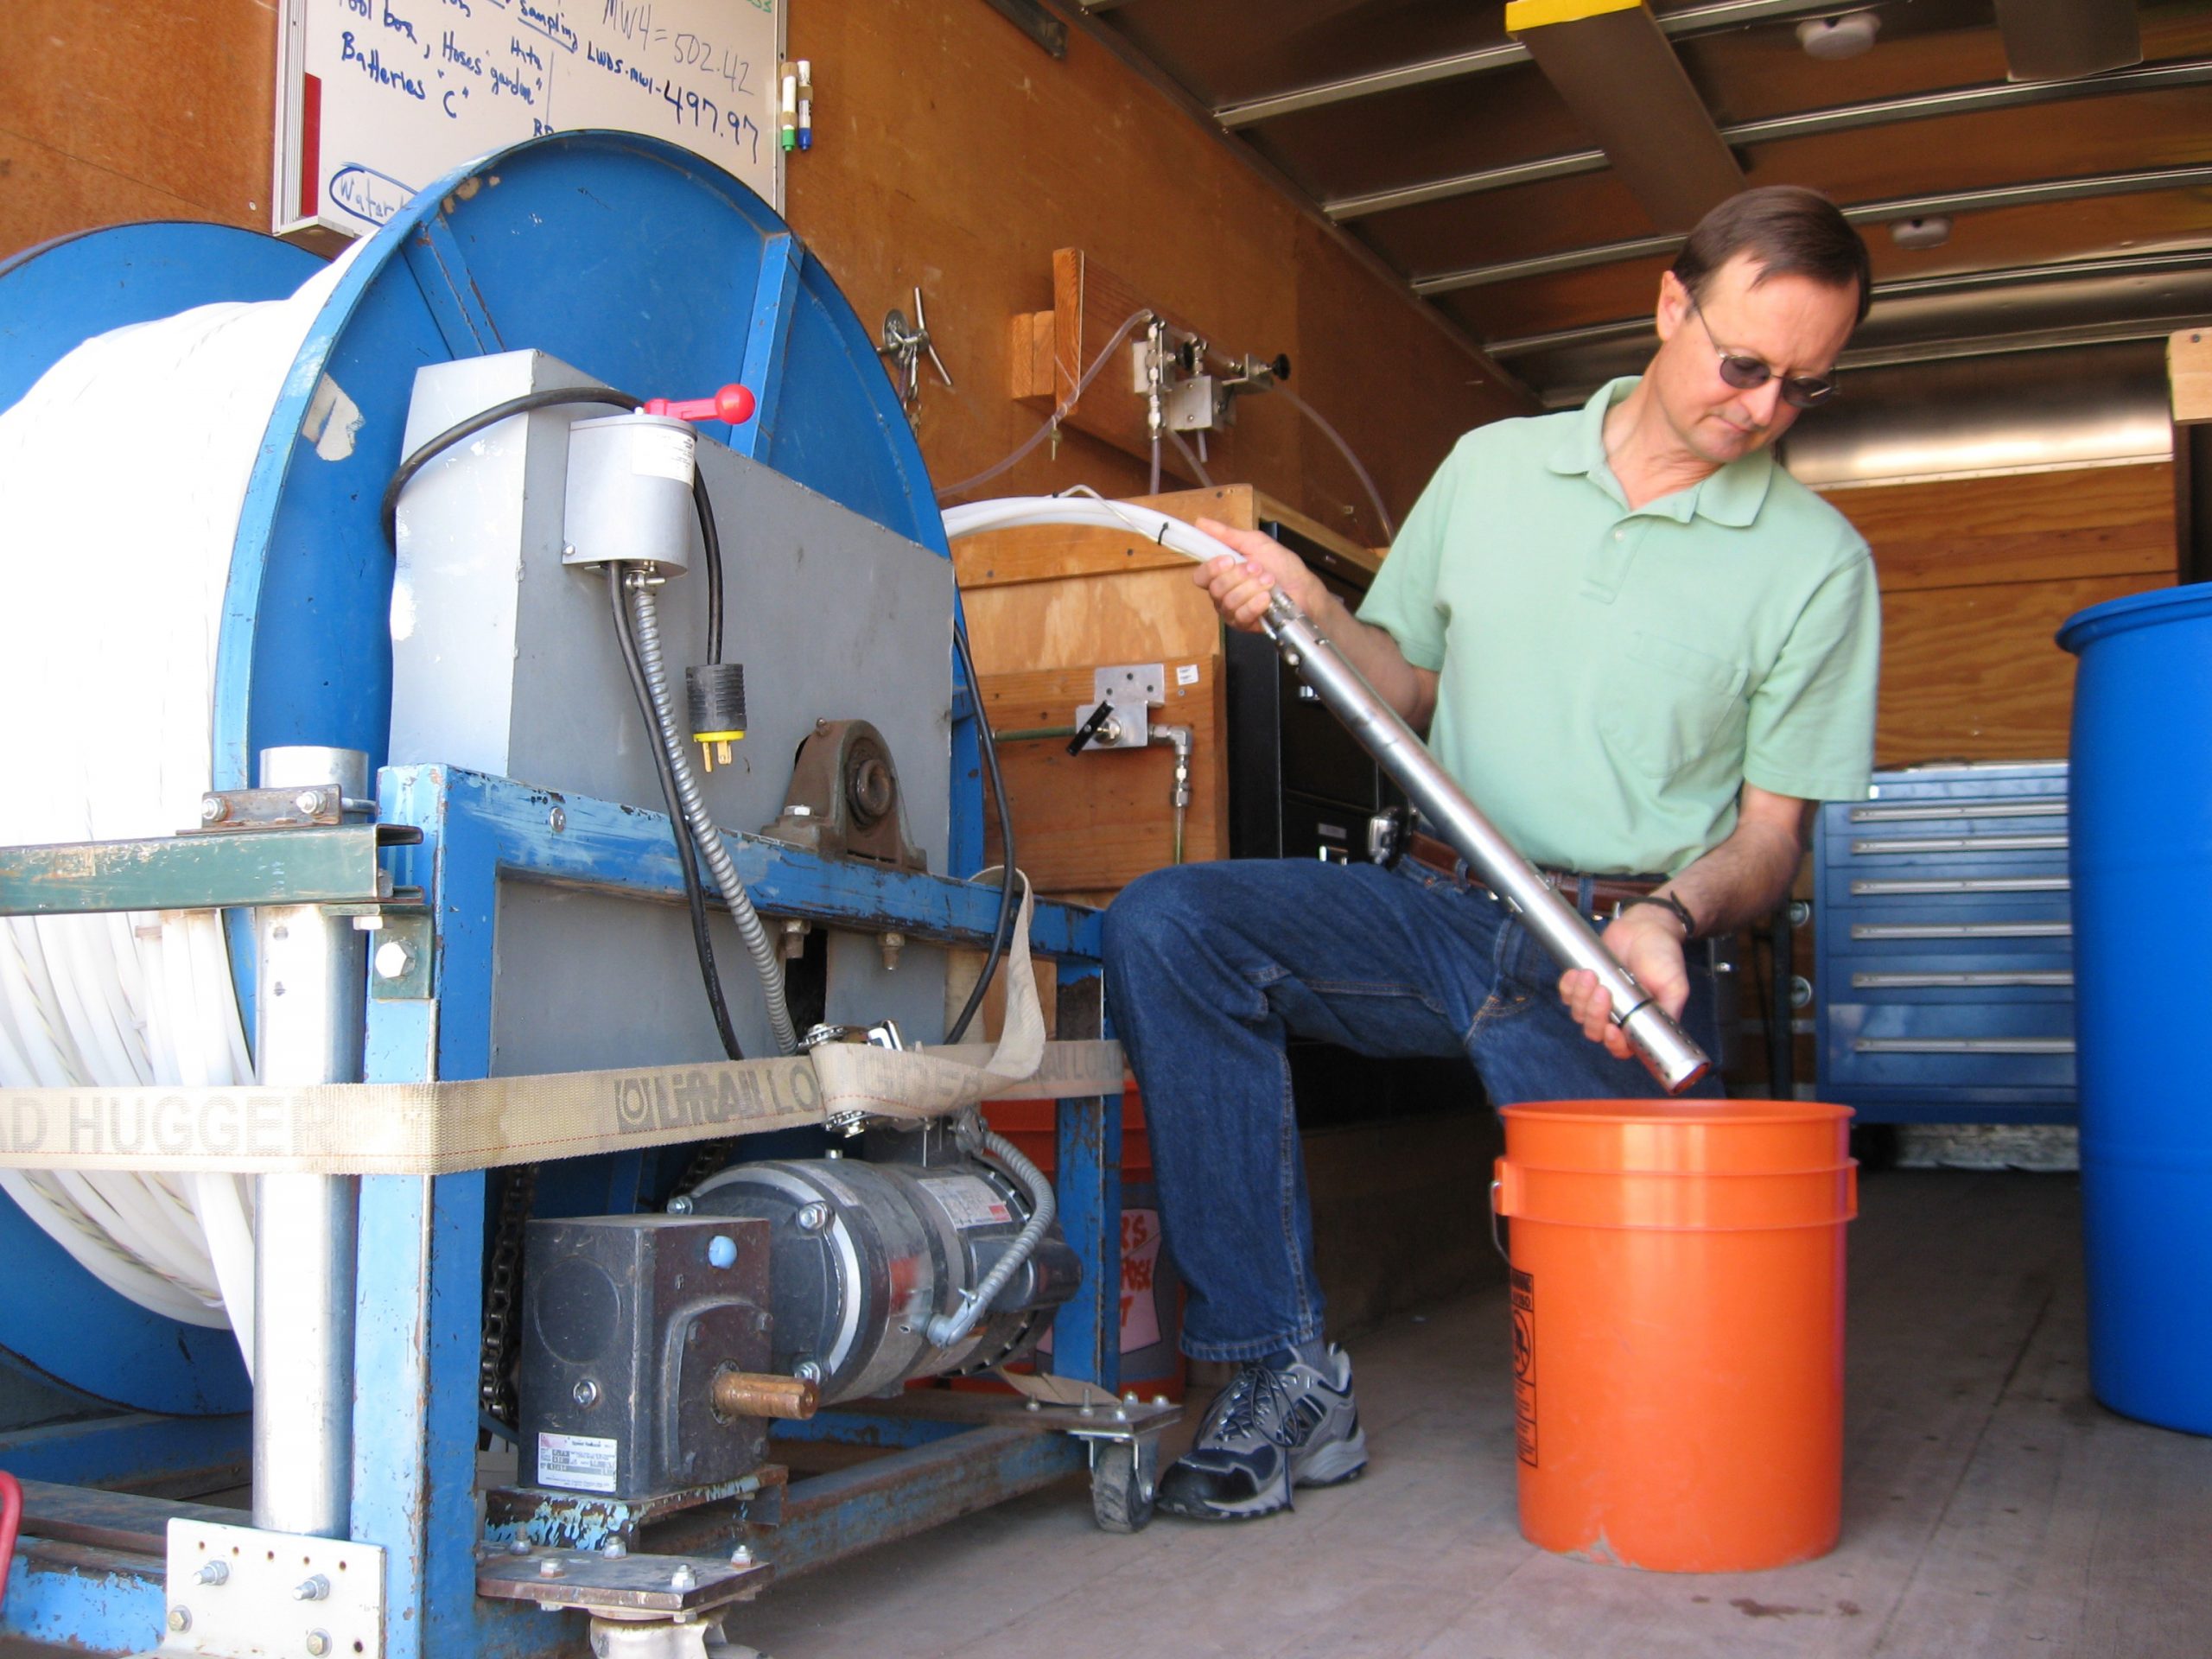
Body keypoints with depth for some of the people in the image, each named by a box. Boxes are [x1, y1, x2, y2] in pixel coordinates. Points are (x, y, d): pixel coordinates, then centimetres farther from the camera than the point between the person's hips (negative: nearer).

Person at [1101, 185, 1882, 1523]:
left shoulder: (1819, 562, 1)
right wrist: (1309, 610, -3)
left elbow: (1772, 834, 1)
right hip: (1442, 910, 3)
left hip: (1615, 965, -2)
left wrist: (1670, 918, -20)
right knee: (1164, 924, -22)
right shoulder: (1491, 468, 9)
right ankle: (1287, 1371, -17)